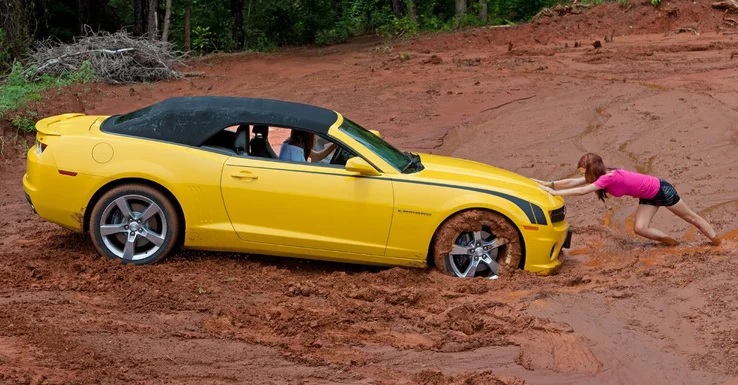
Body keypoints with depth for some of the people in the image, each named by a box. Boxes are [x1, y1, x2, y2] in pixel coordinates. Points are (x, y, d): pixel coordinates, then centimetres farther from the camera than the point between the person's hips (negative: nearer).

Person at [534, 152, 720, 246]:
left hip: (660, 189, -8)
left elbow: (581, 191, -38)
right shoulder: (603, 176, -9)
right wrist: (549, 184, -18)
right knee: (640, 228, -5)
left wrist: (554, 192, -38)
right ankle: (670, 241, 12)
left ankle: (716, 240, 26)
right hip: (648, 196, 8)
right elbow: (573, 182, -10)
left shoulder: (608, 178, -33)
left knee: (689, 217, 10)